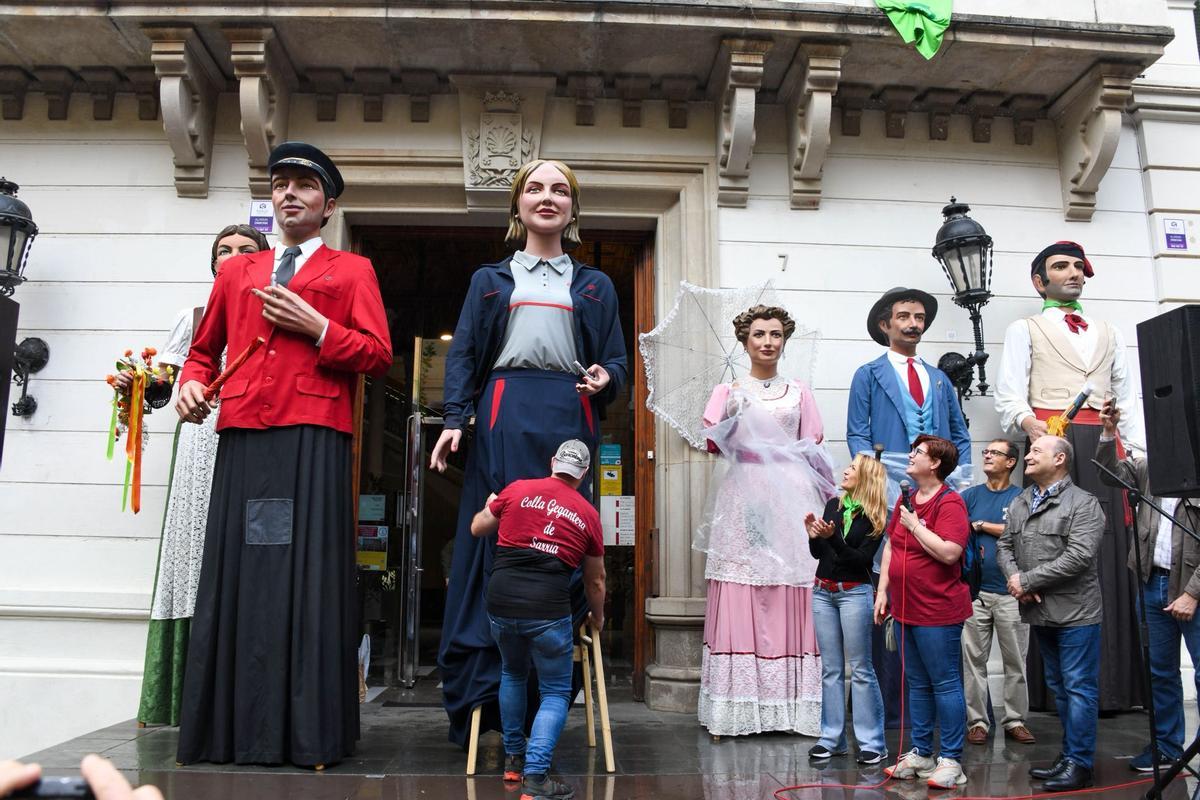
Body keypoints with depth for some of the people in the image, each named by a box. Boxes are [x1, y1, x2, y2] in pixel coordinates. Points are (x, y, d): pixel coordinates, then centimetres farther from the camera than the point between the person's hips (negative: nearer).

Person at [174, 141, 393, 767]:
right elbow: (204, 347, 28)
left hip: (314, 439, -3)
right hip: (242, 438, 4)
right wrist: (192, 382, 8)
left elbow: (378, 356, 3)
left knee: (308, 577, -5)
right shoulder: (236, 272, 23)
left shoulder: (352, 271, 13)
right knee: (235, 576, 3)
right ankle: (228, 728, 12)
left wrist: (315, 327, -7)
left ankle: (309, 735, 1)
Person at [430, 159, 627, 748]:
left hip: (570, 418, 1)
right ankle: (477, 694, 1)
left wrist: (605, 379, -8)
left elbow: (614, 361, 16)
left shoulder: (595, 286, 21)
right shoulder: (489, 280, 19)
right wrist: (454, 419, -4)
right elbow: (463, 355, 11)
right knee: (494, 549, -5)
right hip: (504, 417, 0)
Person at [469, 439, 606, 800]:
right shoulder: (588, 514, 8)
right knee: (555, 693, 13)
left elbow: (477, 528, 21)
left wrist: (490, 506, 42)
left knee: (513, 674, 28)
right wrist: (597, 617, 35)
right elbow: (595, 580, 17)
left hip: (500, 604, 3)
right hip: (548, 611, -3)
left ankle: (513, 759, 36)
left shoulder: (517, 490, 7)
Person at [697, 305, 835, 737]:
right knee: (740, 601, -5)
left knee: (793, 601, -3)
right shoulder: (728, 391, 11)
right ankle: (735, 709, 1)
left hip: (790, 501, 1)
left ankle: (796, 707, 5)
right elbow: (713, 443, -1)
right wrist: (731, 414, -17)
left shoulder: (799, 393, 15)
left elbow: (814, 452, 12)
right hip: (743, 499, -1)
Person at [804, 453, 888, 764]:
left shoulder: (874, 517, -6)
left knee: (860, 669, -1)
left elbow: (862, 559, -13)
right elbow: (818, 553, 11)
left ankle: (872, 742, 7)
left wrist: (832, 537, -23)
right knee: (831, 668, 9)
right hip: (823, 592, 5)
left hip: (854, 593, -5)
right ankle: (832, 738, 16)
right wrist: (813, 535, -9)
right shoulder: (833, 505, 8)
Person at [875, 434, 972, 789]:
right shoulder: (905, 500, 12)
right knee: (918, 685, 16)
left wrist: (915, 524, -16)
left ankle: (951, 760, 11)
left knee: (945, 684, 1)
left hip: (938, 612, -8)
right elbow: (890, 547, 17)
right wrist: (882, 591, 13)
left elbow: (949, 552, -24)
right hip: (905, 609, 8)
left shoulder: (949, 503, -13)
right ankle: (920, 754, 26)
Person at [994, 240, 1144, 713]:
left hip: (1104, 447, 4)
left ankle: (1113, 684, -1)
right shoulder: (1025, 330, 14)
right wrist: (1027, 420, -21)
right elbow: (1009, 394, 1)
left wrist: (1139, 452, 6)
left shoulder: (1109, 334, 27)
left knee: (1111, 554, -3)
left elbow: (1127, 398, 21)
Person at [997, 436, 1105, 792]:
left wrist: (1027, 580, -18)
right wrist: (1013, 577, -9)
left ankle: (1079, 763, 8)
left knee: (1079, 687, 0)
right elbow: (1005, 545, 12)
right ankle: (1068, 756, 27)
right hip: (1039, 613, 7)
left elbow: (1079, 556, -20)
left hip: (1075, 613, -7)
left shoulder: (1083, 504, -10)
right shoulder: (1019, 504, 13)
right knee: (1058, 686, 16)